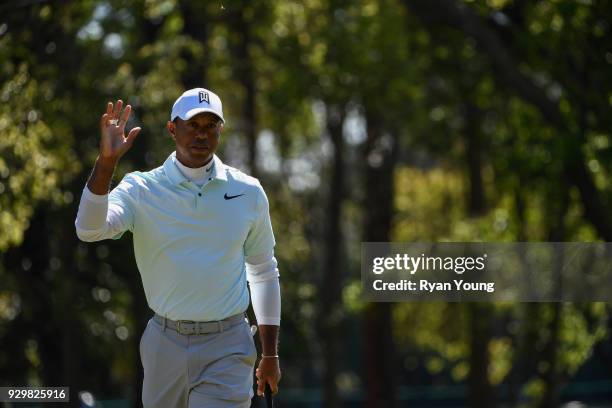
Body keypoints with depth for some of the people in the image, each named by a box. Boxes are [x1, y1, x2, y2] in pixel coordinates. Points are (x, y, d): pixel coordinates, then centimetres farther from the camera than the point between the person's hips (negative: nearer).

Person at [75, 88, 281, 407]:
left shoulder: (248, 192, 4)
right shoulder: (141, 189, -1)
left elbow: (264, 271, 14)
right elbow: (89, 230, -19)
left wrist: (270, 354, 13)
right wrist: (106, 161, -28)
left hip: (227, 347, 0)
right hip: (165, 343, 0)